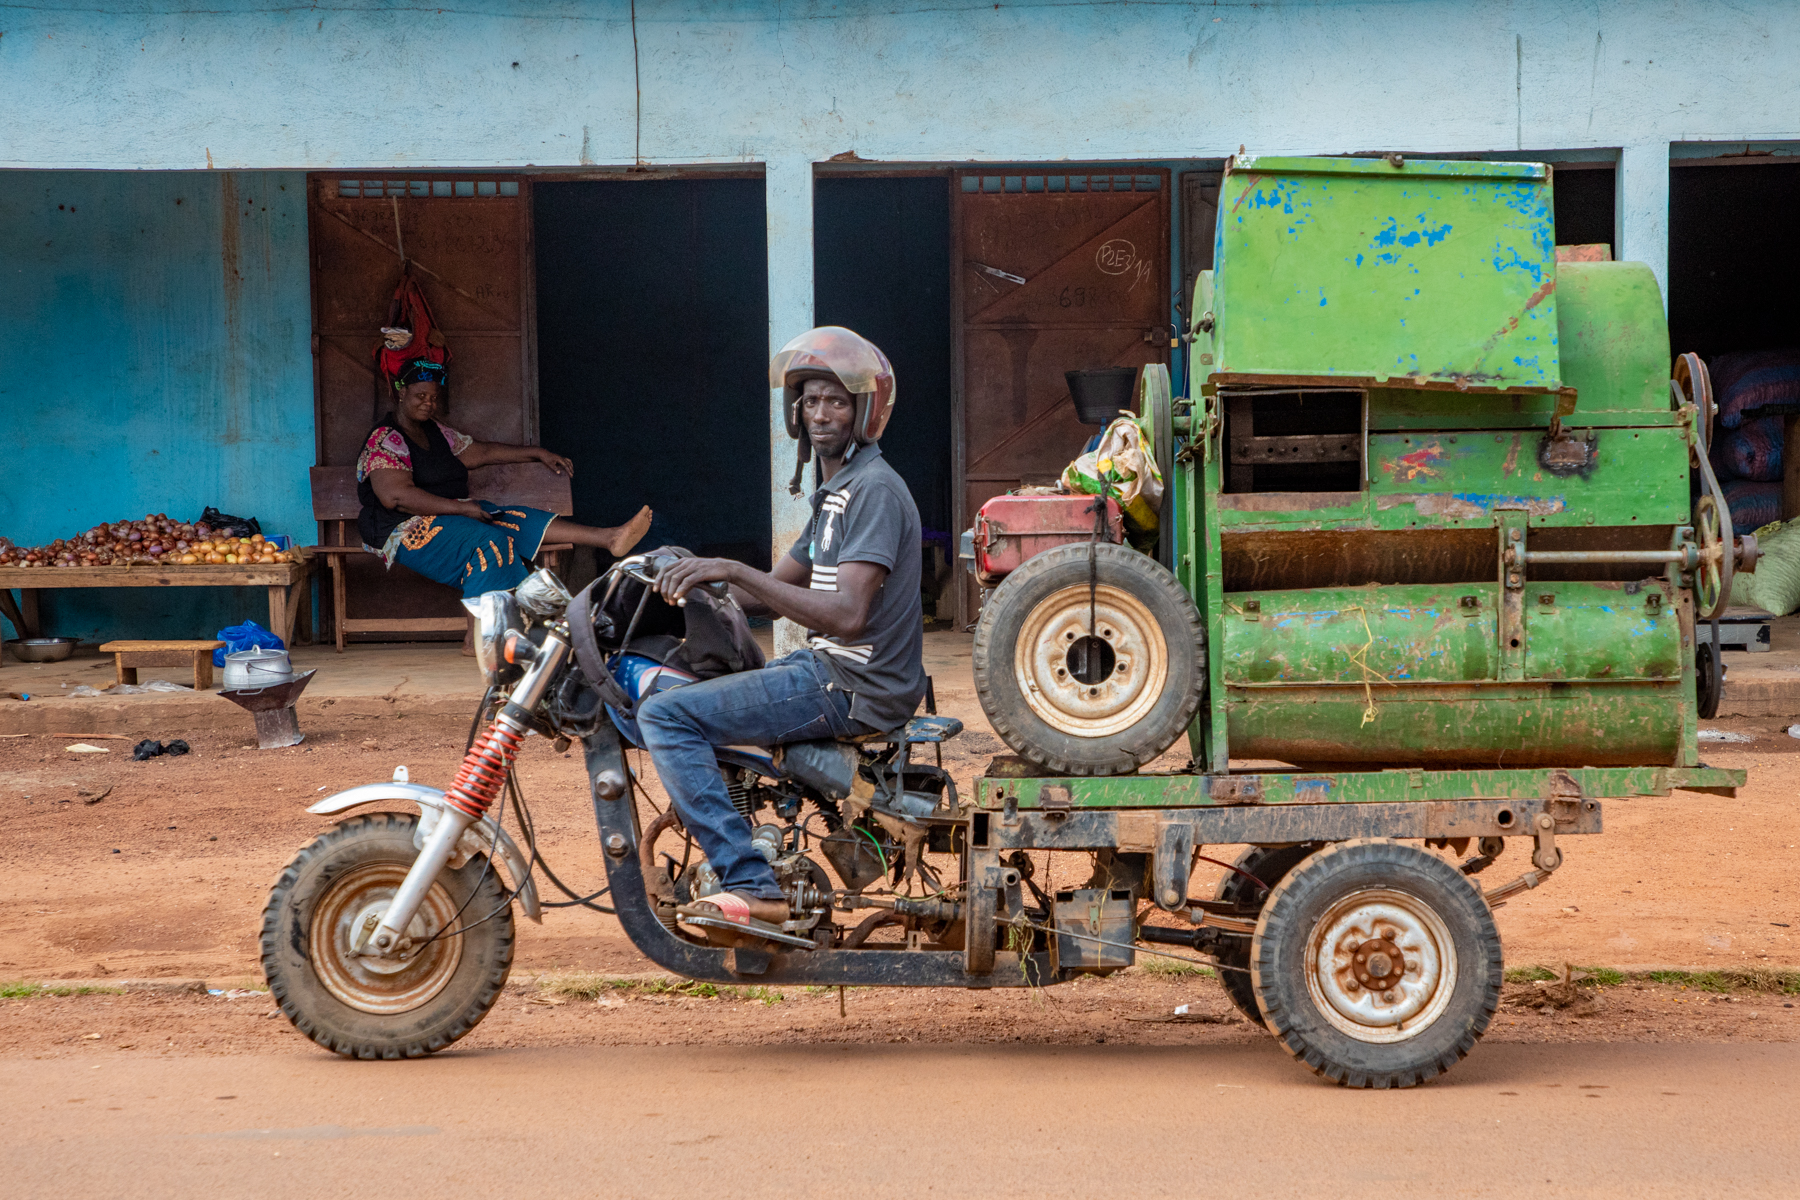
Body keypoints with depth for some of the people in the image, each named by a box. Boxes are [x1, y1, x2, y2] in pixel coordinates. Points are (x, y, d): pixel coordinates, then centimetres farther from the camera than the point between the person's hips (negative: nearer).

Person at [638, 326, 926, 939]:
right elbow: (771, 593, 23)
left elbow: (847, 613, -27)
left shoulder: (874, 489, -15)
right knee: (698, 682, 30)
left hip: (853, 688, -11)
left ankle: (751, 885, -24)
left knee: (665, 714, -18)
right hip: (827, 666, 11)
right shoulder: (836, 492, 18)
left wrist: (734, 570, -28)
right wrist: (699, 579, 6)